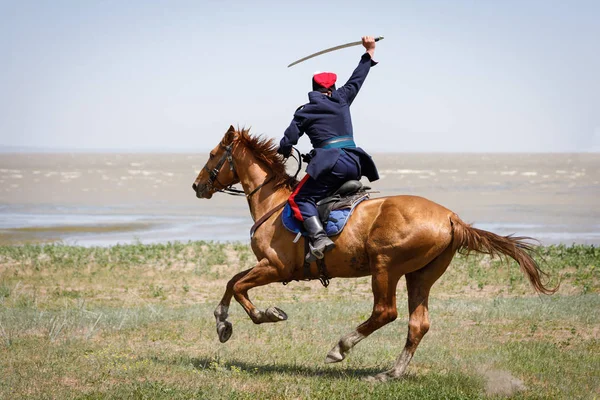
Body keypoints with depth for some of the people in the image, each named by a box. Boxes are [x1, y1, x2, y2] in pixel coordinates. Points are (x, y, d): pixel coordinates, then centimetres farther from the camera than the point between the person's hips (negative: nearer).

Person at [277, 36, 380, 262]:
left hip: (330, 163, -6)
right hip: (354, 164, 6)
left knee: (300, 199, -4)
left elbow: (287, 141, 4)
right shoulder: (342, 100, 16)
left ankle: (318, 237, -29)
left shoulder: (305, 112, 5)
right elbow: (357, 79, 30)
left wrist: (284, 151, 27)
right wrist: (369, 53, 43)